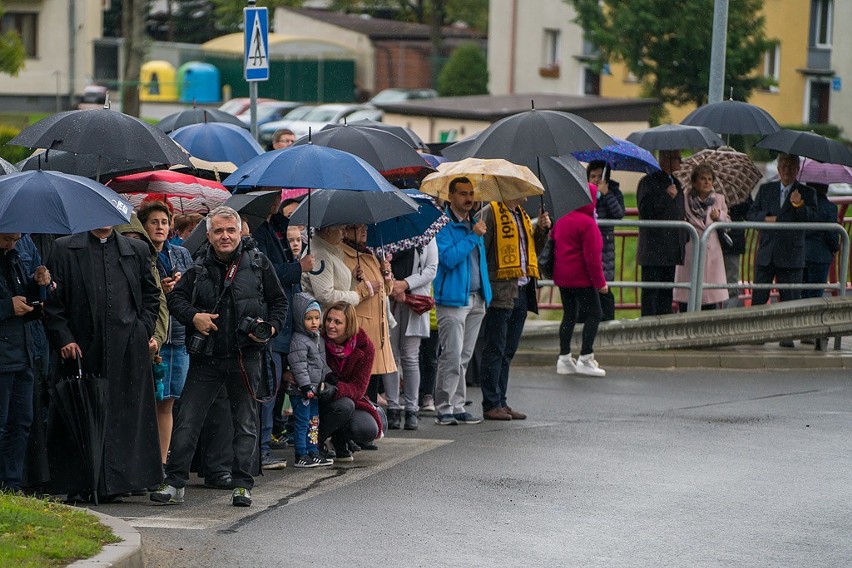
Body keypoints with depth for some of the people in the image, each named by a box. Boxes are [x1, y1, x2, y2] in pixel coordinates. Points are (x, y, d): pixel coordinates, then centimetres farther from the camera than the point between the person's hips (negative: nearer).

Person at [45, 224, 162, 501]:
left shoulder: (138, 250, 14)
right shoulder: (64, 249, 5)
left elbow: (151, 295, 19)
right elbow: (52, 301, 3)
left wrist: (144, 331, 7)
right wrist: (63, 338, -6)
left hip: (128, 351, 2)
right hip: (83, 349, -2)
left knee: (126, 414, 0)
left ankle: (121, 479, 6)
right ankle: (79, 482, 4)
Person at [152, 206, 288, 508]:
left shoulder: (258, 263, 3)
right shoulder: (199, 269, 6)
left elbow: (279, 302, 8)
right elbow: (175, 298, 12)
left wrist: (270, 329, -9)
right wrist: (193, 316, -7)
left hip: (244, 357, -1)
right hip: (206, 357, 1)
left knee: (245, 422, 5)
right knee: (187, 421, 0)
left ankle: (242, 485, 13)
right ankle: (175, 483, 5)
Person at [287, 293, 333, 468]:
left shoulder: (318, 339, 14)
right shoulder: (298, 341, -16)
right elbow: (299, 366, -21)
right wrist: (306, 386, -25)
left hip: (315, 390, 9)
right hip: (301, 392, -9)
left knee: (314, 423, 14)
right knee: (302, 423, -6)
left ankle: (313, 452, 22)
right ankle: (301, 456, -2)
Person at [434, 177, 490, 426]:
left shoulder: (474, 223, 16)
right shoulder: (444, 225, -8)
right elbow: (449, 258, -20)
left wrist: (485, 294, 18)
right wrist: (473, 236, -18)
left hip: (476, 300, 7)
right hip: (453, 300, -7)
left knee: (464, 358, 10)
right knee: (452, 356, -10)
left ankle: (457, 407, 14)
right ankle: (443, 409, -5)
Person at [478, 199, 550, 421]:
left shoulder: (521, 215, 18)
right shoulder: (490, 213, -7)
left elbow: (532, 249, 24)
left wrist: (541, 230, 7)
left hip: (521, 292, 8)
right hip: (500, 292, -8)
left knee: (507, 352, 11)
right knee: (495, 350, -4)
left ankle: (501, 402, 17)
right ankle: (491, 405, 0)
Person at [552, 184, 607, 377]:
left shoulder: (561, 220, 8)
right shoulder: (587, 223, -17)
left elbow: (554, 246, 16)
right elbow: (592, 256, -18)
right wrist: (600, 281, -12)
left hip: (562, 277, 8)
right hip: (582, 279, -8)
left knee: (569, 314, 13)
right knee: (593, 314, -1)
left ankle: (564, 358, 13)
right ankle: (585, 358, -6)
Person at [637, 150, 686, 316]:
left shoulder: (675, 183, 18)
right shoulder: (648, 182, -6)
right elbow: (645, 211, -15)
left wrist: (683, 240, 17)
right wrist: (666, 196, -17)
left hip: (671, 251, 7)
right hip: (653, 250, -7)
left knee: (667, 292, 9)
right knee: (651, 292, -6)